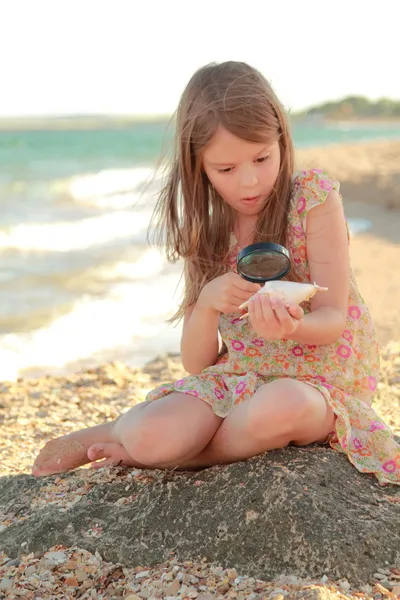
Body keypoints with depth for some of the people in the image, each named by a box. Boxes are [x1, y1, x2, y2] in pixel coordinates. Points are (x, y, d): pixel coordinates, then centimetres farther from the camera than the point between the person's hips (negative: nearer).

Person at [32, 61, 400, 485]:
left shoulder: (313, 197, -7)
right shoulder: (206, 233, 2)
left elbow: (333, 320, -11)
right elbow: (196, 363, 0)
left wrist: (292, 327, -35)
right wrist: (207, 303, -21)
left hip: (318, 380, -2)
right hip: (235, 378, 2)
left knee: (278, 405, -39)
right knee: (152, 434, -29)